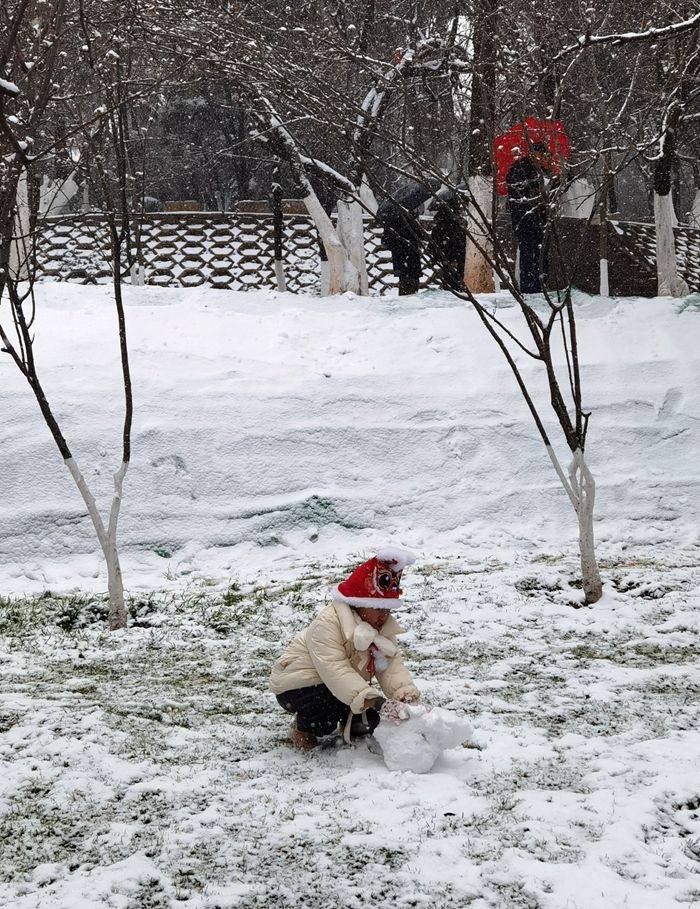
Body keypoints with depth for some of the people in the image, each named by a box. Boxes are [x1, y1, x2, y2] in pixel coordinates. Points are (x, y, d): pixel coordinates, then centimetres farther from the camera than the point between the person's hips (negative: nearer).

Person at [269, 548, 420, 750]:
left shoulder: (383, 628, -4)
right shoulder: (326, 623, -32)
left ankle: (352, 722, 26)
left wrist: (405, 690, -33)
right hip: (296, 684, -8)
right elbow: (334, 668, -41)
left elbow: (392, 664, -12)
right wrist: (362, 696, -52)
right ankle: (304, 728, -6)